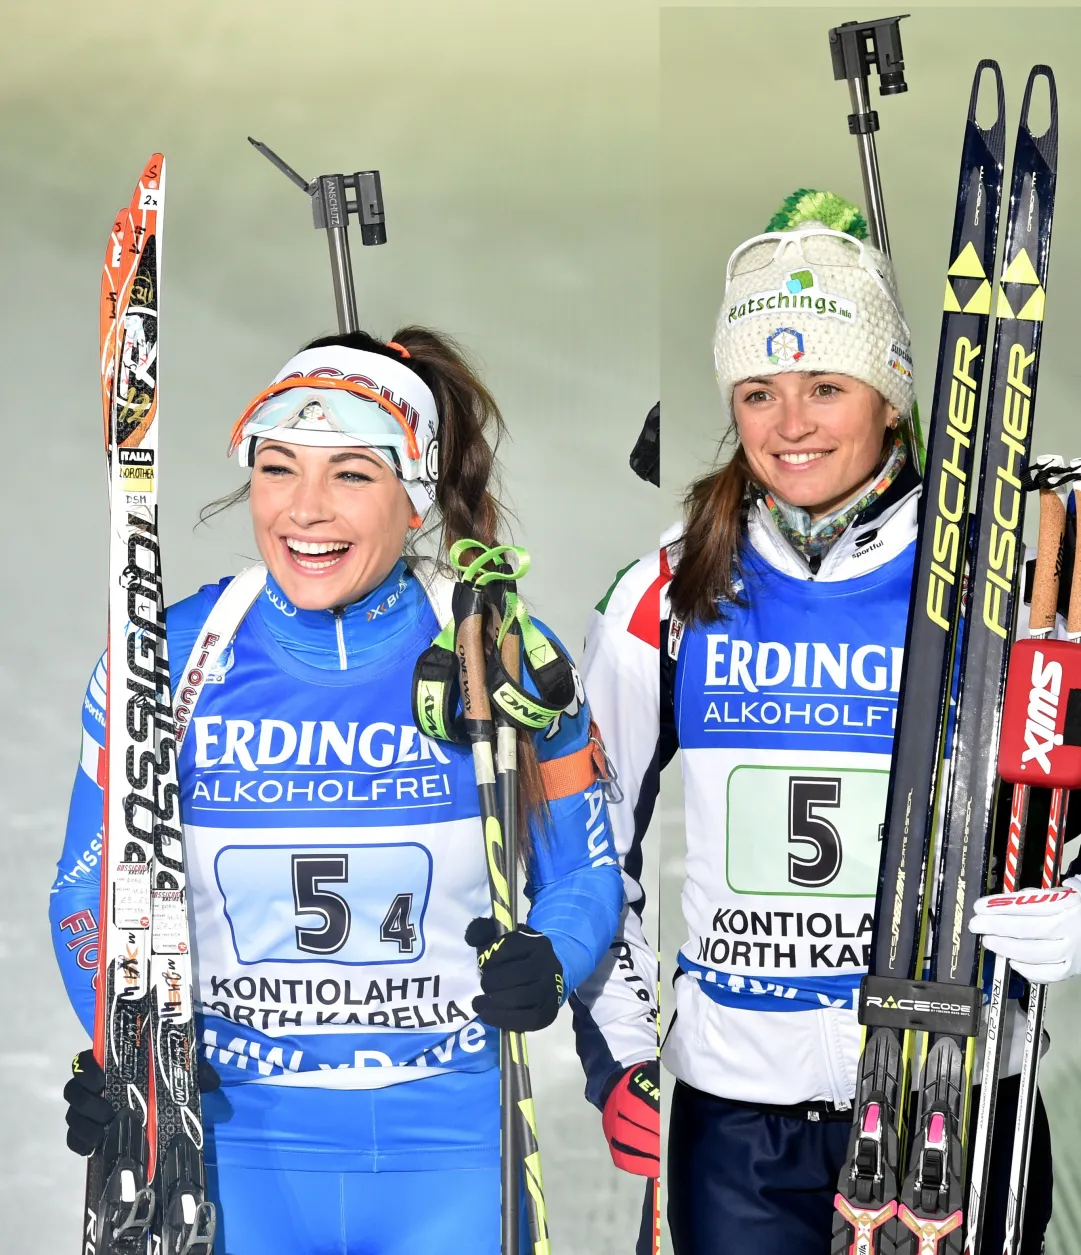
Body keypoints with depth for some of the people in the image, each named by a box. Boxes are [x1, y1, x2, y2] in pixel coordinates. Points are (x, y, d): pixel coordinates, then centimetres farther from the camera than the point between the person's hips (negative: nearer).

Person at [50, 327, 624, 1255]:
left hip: (451, 1138, 0)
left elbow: (583, 873, 3)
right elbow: (94, 888, 5)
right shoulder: (164, 661, -6)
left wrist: (548, 963, -17)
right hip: (238, 1134, 1)